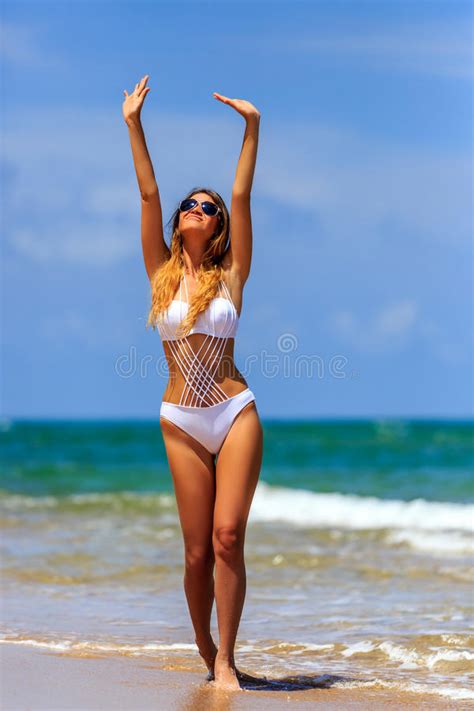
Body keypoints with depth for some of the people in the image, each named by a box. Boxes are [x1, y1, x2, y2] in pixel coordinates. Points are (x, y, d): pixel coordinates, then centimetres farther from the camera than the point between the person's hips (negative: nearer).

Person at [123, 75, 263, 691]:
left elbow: (242, 197, -1)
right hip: (182, 423, 1)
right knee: (198, 551, 2)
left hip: (236, 414, -1)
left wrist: (252, 128, -5)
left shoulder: (230, 276, 4)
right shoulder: (162, 273, 7)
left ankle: (225, 660, -4)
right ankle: (207, 653, 20)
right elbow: (148, 194, 3)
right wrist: (133, 126, 0)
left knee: (228, 537, -11)